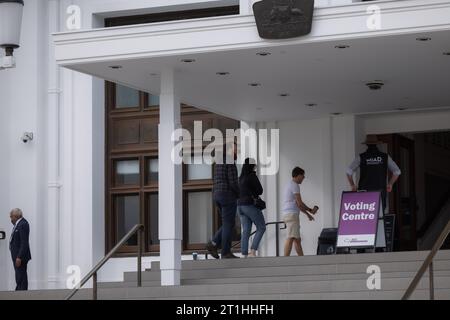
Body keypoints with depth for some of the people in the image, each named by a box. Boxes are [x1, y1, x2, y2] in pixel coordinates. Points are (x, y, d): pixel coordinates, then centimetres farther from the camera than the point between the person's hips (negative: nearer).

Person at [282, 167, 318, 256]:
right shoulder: (295, 185, -7)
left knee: (297, 239, 12)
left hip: (288, 214, 11)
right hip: (292, 214, -11)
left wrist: (307, 214, 25)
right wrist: (310, 210, 3)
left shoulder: (290, 185, 25)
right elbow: (299, 203, -11)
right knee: (291, 238, -17)